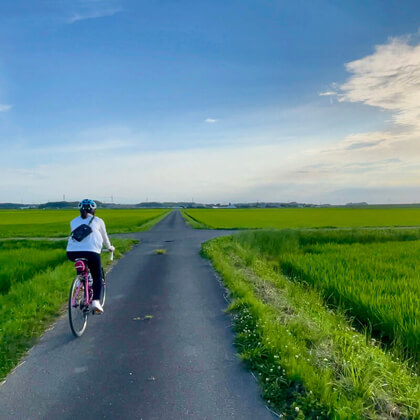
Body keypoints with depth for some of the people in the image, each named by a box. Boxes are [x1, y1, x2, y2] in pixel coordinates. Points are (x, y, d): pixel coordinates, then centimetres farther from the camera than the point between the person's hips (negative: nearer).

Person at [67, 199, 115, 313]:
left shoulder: (73, 221, 22)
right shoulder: (98, 221, 15)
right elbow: (104, 237, 26)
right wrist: (110, 247, 45)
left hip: (72, 253, 3)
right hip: (91, 252, -3)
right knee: (97, 277, 13)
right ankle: (96, 301, -1)